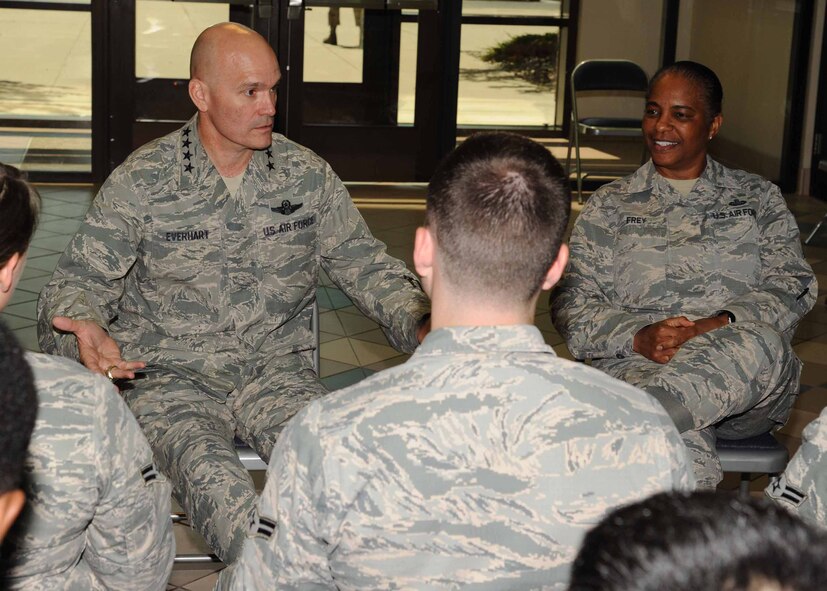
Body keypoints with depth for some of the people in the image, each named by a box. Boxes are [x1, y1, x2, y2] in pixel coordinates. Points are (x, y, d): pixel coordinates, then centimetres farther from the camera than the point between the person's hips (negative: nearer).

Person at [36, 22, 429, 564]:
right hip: (170, 378, -2)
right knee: (216, 480, -34)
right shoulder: (139, 183, -3)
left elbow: (363, 262, 12)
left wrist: (417, 321, -8)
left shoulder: (308, 175, 6)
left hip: (276, 369, 2)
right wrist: (86, 330, -25)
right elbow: (78, 282, -1)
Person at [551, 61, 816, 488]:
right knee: (682, 445, -39)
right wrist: (638, 337, -11)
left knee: (761, 342, -40)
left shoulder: (758, 198, 22)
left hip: (751, 388, 1)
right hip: (639, 368, 0)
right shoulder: (610, 205, 20)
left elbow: (792, 287, 8)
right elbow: (572, 305, 10)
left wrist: (723, 325, -12)